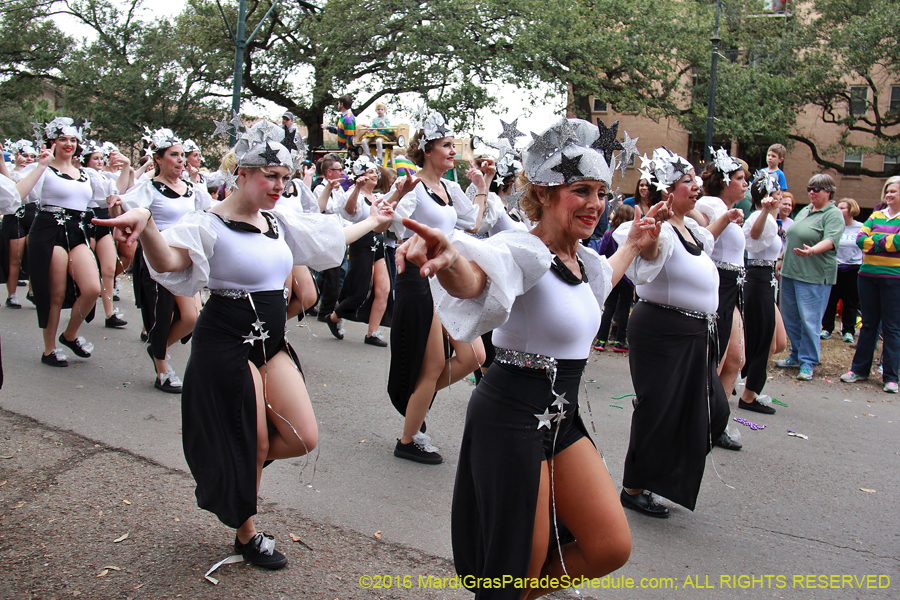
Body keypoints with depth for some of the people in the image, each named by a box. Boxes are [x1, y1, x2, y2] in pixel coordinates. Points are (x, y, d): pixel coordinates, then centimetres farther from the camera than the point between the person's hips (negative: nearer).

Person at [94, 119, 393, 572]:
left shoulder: (278, 220, 8)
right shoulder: (210, 223, -15)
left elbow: (330, 236, 23)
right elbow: (168, 261, -33)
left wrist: (372, 223, 32)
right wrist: (145, 224, -53)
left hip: (271, 343, 7)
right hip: (227, 344, -7)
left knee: (303, 439, 2)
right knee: (252, 446, 2)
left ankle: (229, 473, 31)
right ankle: (246, 535, 28)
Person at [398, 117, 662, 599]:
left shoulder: (582, 259, 8)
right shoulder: (525, 251, -19)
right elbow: (474, 280, -44)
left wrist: (633, 243, 41)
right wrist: (449, 259, -65)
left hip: (562, 416, 8)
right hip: (511, 416, -8)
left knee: (610, 549, 8)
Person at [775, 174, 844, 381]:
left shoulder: (834, 215, -7)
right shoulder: (805, 211, 16)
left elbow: (830, 241, -22)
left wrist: (812, 251, -39)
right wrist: (781, 258, 20)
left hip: (814, 276, -8)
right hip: (790, 271, 8)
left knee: (809, 320, -5)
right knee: (790, 317, 12)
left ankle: (808, 362, 4)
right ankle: (796, 356, 25)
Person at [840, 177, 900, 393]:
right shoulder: (875, 216, 12)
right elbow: (860, 239, -1)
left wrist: (875, 240, -9)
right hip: (868, 275, 4)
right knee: (868, 324, 12)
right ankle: (860, 369, 20)